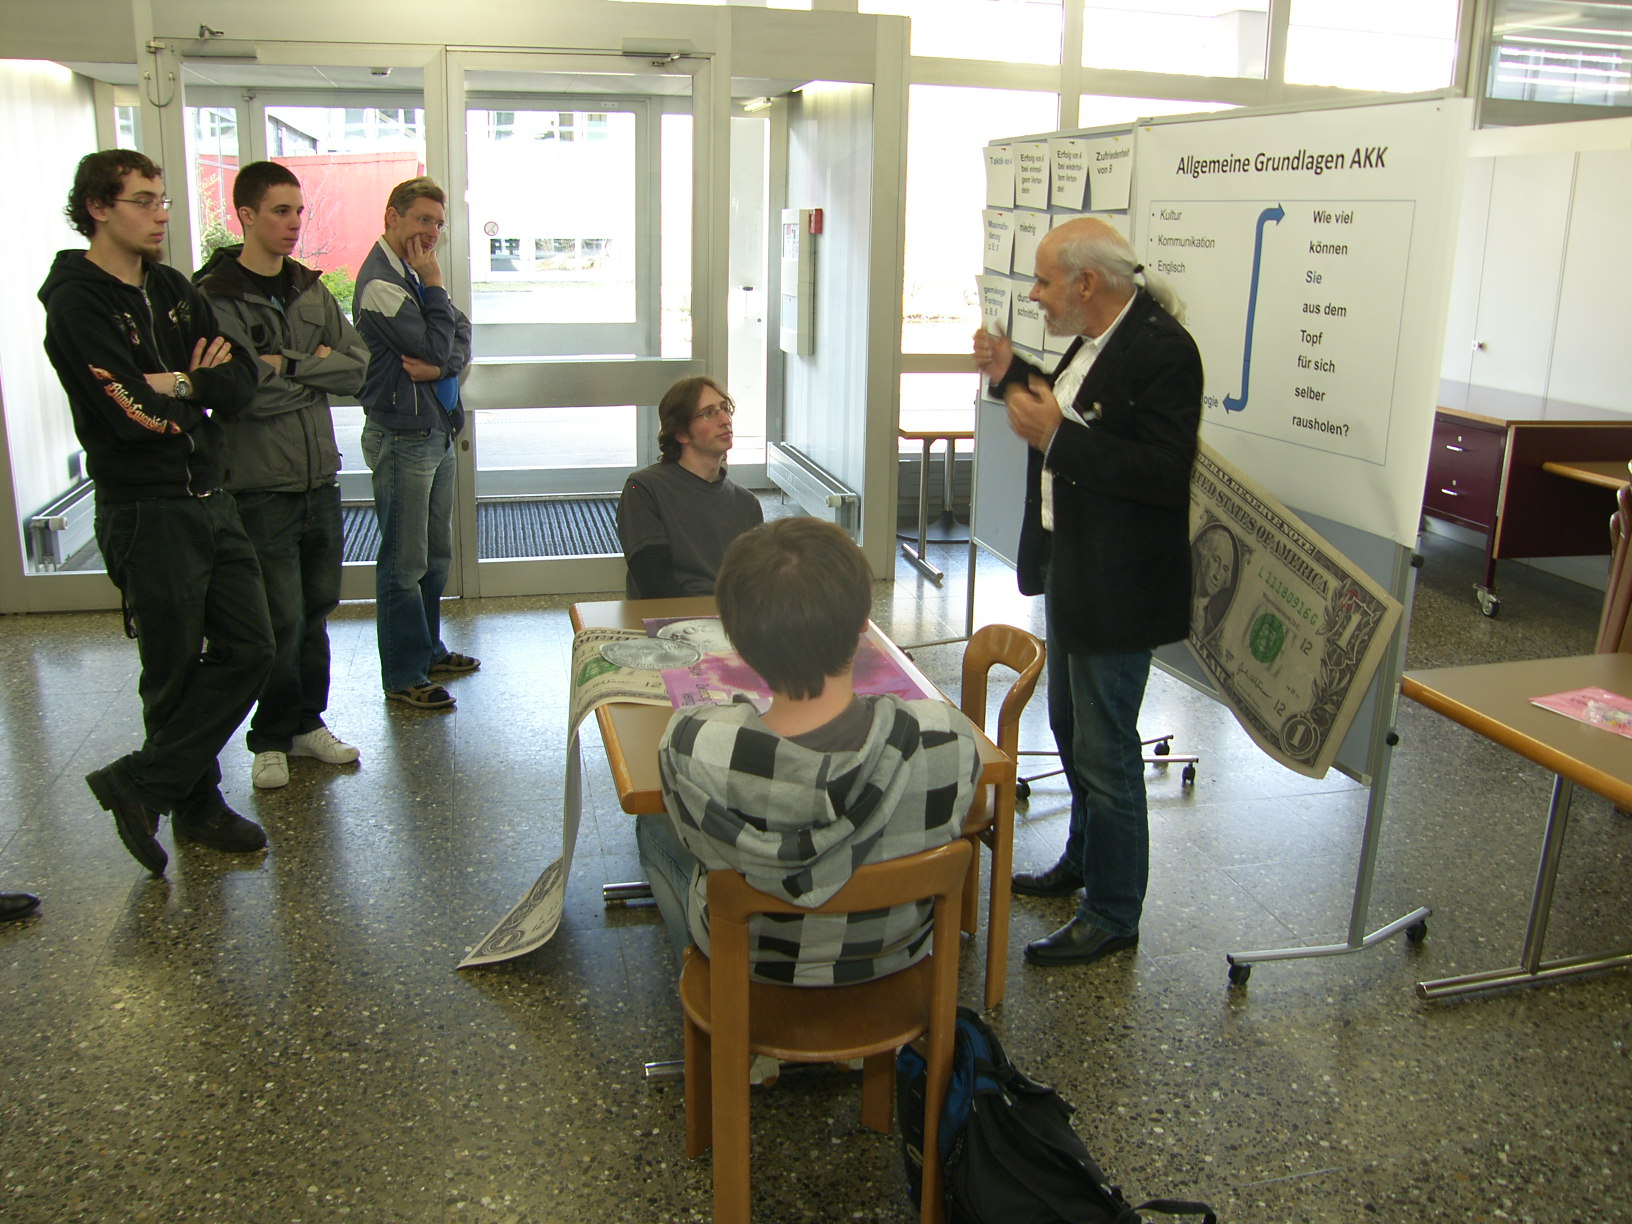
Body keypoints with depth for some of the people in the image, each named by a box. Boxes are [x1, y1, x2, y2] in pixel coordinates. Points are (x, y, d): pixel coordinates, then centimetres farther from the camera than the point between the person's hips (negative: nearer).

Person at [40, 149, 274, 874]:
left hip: (209, 500, 7)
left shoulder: (174, 291, 12)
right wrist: (199, 387, -6)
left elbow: (240, 385, 2)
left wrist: (179, 384, -15)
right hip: (146, 514, -7)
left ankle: (142, 785, 17)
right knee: (176, 672, 3)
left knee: (248, 649, 7)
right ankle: (198, 808, 21)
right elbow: (132, 416, -21)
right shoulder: (77, 303, -11)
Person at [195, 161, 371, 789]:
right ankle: (271, 739, 17)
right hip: (262, 485, -6)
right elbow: (248, 391, -20)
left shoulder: (312, 290, 10)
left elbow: (356, 365, 0)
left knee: (316, 611, 13)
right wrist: (317, 368, -9)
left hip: (320, 479, 6)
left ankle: (307, 723, 28)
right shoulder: (215, 297, -10)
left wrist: (286, 366, -12)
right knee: (281, 621, -2)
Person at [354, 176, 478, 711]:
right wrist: (435, 285, -12)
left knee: (436, 554, 17)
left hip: (437, 431, 10)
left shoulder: (414, 275, 14)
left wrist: (441, 365, -14)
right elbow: (437, 347, -20)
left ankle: (428, 650, 31)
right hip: (403, 437, -9)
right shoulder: (381, 282, -16)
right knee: (404, 561, -2)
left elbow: (462, 339, 6)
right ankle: (403, 675, 6)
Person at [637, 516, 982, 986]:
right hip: (896, 955, 2)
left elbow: (694, 838, -12)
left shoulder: (691, 748, -36)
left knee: (652, 826, 30)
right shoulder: (947, 738, -34)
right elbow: (956, 825, -11)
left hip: (747, 962, -1)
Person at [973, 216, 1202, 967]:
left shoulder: (1163, 349, -22)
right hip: (1071, 572, 10)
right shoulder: (1097, 339, 8)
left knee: (1105, 752, 0)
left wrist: (1056, 436, -29)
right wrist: (1012, 378, 8)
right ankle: (1084, 860, 44)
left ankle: (1113, 916, 17)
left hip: (1117, 589, -10)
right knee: (1071, 731, 24)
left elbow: (1164, 472, -28)